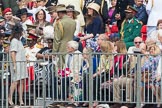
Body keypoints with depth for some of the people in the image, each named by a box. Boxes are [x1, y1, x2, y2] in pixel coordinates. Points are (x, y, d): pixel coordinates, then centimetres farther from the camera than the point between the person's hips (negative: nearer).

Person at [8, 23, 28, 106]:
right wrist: (14, 65, -19)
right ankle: (10, 99, -5)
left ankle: (21, 99, 5)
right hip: (17, 63, -9)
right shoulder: (14, 41, -9)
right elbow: (12, 54, -15)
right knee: (15, 82, -9)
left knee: (21, 82, 5)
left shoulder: (19, 41, 18)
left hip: (22, 63, 9)